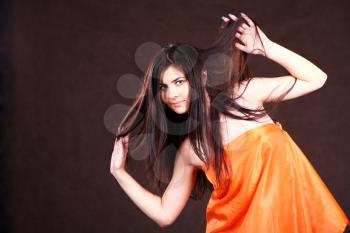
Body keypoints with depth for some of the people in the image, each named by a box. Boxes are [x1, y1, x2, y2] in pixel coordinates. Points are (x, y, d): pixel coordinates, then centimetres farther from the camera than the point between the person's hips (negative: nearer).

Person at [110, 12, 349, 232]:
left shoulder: (245, 94, -7)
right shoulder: (187, 151, -1)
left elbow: (316, 78, -1)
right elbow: (165, 214, 4)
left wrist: (265, 47, -8)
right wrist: (120, 172, 2)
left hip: (294, 213, -1)